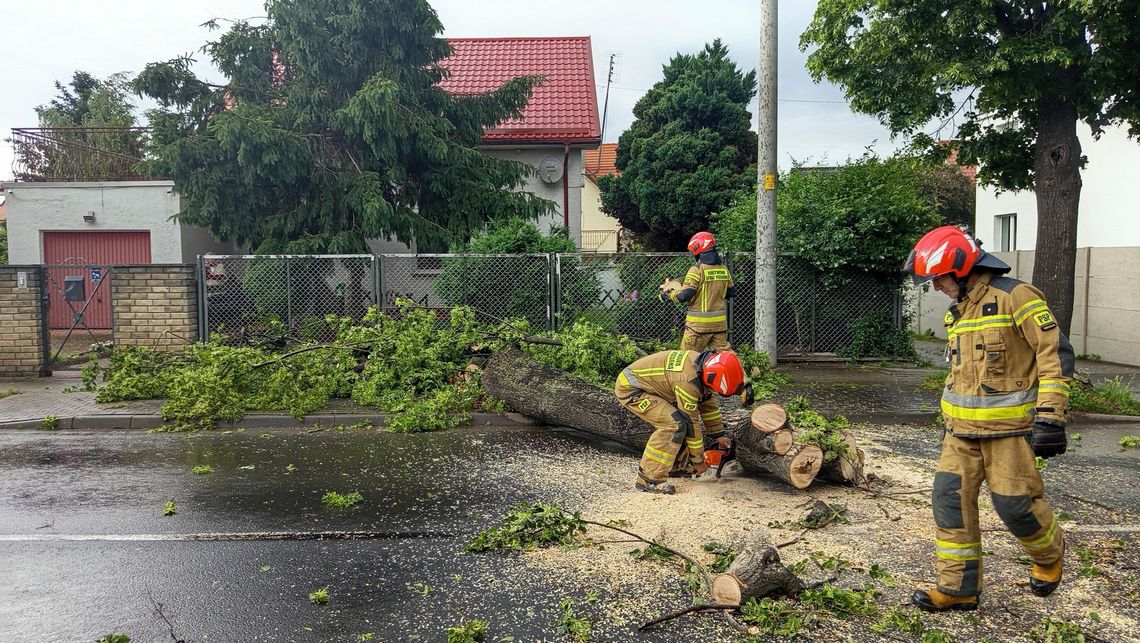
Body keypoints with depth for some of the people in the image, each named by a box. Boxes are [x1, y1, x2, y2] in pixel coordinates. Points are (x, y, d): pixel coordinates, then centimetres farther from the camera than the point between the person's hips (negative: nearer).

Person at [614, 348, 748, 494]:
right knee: (674, 424, -21)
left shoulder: (703, 365, -2)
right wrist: (698, 460, -8)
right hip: (629, 388, -10)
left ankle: (676, 466, 20)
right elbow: (691, 422, -20)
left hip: (644, 382, 10)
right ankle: (649, 479, -16)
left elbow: (708, 403, 13)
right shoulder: (689, 380, -29)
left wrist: (718, 435, 18)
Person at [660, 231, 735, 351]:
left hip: (699, 323, -6)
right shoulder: (724, 269, 5)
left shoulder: (697, 270, -14)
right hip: (720, 321, 6)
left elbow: (683, 296, -16)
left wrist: (669, 292, 1)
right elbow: (729, 293, 15)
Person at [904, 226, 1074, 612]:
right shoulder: (959, 311, 14)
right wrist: (951, 422, 24)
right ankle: (958, 588, 9)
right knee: (950, 499, 0)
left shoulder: (1015, 297, -12)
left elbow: (1056, 353, -15)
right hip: (962, 428, 8)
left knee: (1014, 503, -1)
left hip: (1008, 427, -7)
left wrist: (1050, 417, -20)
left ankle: (1050, 555, 31)